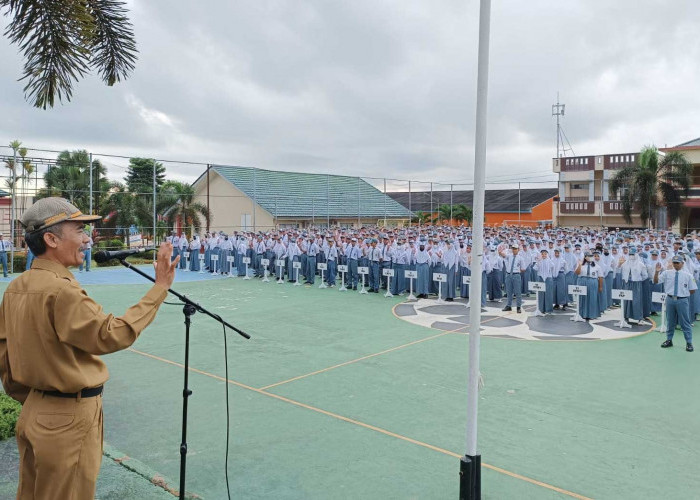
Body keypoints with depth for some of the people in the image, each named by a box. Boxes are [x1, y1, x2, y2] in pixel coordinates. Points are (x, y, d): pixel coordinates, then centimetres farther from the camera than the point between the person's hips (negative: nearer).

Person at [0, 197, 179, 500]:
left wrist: (28, 399, 20)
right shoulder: (60, 290, -24)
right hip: (70, 418, -8)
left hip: (34, 412, 9)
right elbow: (114, 335, -26)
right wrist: (159, 288, -23)